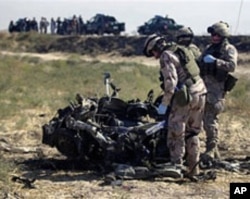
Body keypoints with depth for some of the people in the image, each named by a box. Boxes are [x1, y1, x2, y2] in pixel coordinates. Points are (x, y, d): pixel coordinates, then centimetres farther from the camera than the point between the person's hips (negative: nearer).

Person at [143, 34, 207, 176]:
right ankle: (194, 168, 20)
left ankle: (177, 167, 4)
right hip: (200, 94, 9)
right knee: (193, 133, 17)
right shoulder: (182, 50, 18)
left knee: (176, 134, 2)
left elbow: (171, 81, -19)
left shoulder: (166, 56, -8)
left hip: (185, 97, -8)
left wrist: (164, 103, -13)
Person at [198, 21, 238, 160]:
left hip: (216, 88, -7)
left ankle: (211, 149, -6)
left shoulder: (229, 49, -1)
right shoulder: (208, 48, 21)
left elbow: (232, 66, -16)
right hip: (204, 86, 7)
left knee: (210, 119, -12)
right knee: (206, 118, 10)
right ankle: (214, 150, 20)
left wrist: (215, 61, -23)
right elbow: (199, 63, 28)